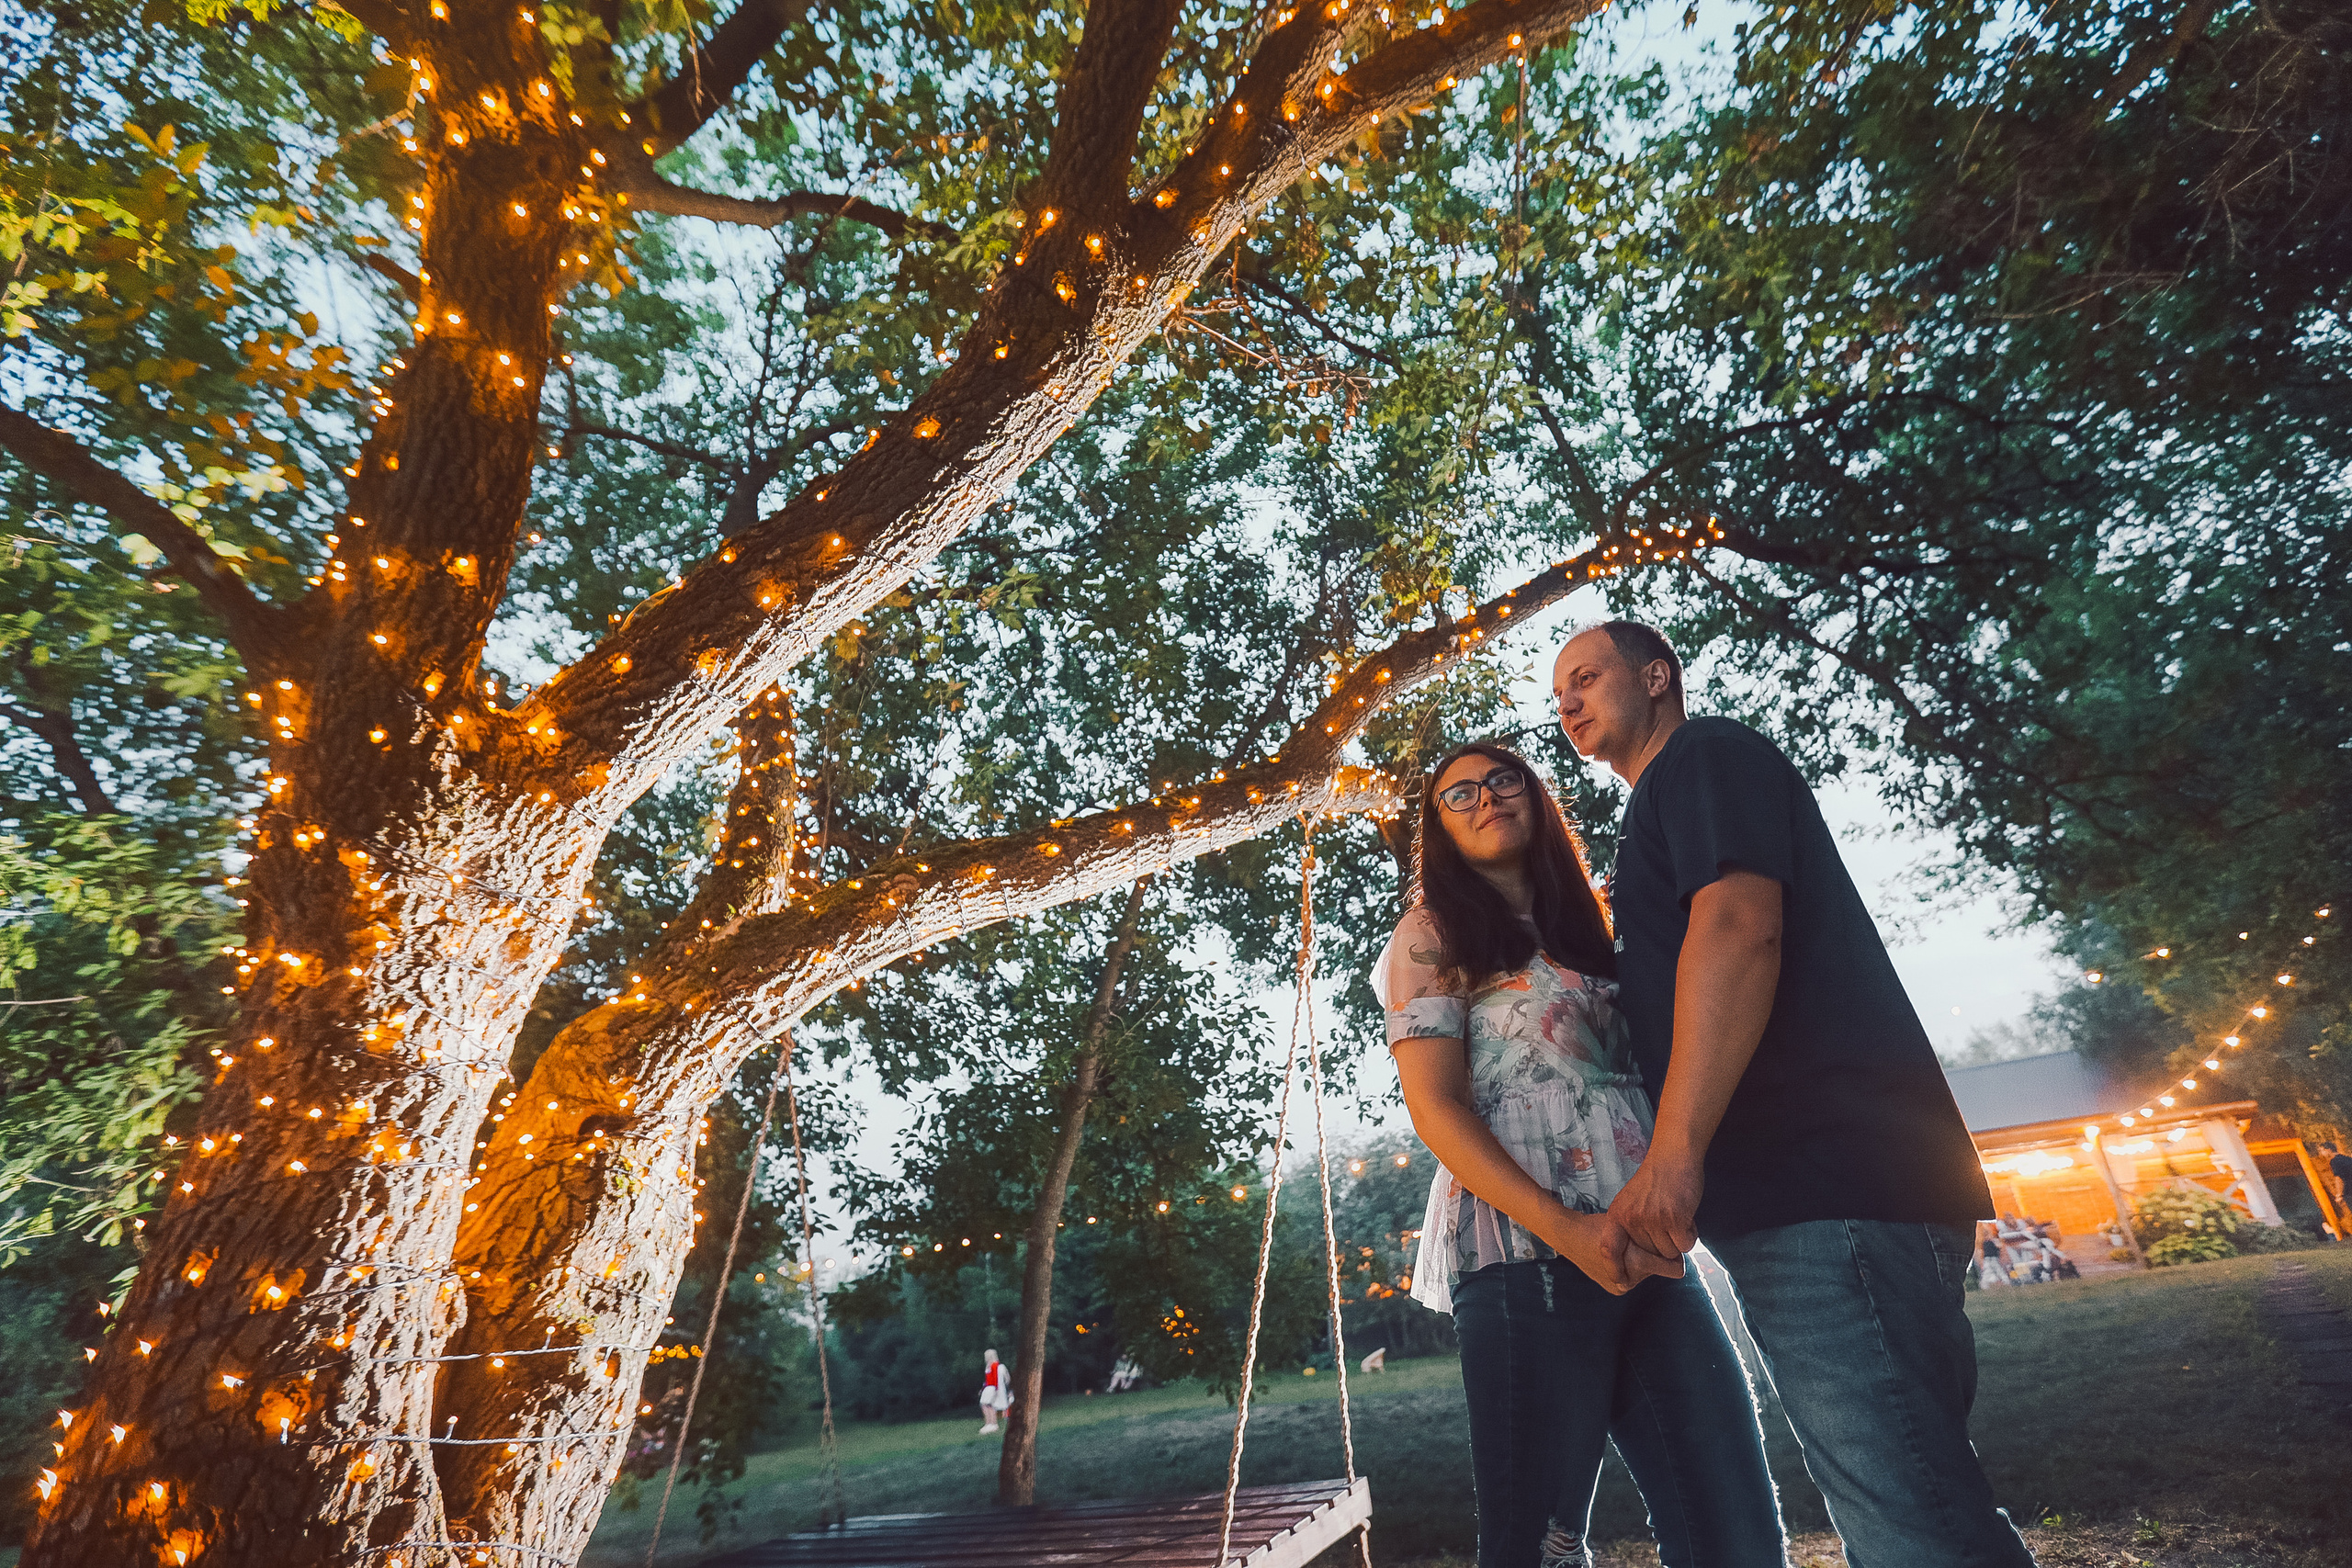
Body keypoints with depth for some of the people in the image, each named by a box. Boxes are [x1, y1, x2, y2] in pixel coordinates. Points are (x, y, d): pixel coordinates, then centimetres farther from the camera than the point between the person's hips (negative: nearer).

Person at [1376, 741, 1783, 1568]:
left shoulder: (1588, 935, 23)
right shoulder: (1433, 935, 4)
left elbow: (1650, 1082, 22)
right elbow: (1437, 1108, -6)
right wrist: (1564, 1229, -17)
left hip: (1648, 1253, 6)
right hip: (1524, 1254, -6)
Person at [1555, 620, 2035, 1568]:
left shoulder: (1705, 754, 0)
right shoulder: (1662, 814, 29)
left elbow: (1741, 924, -18)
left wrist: (1675, 1154, -24)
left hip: (1825, 1189, -11)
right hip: (1808, 1198, 11)